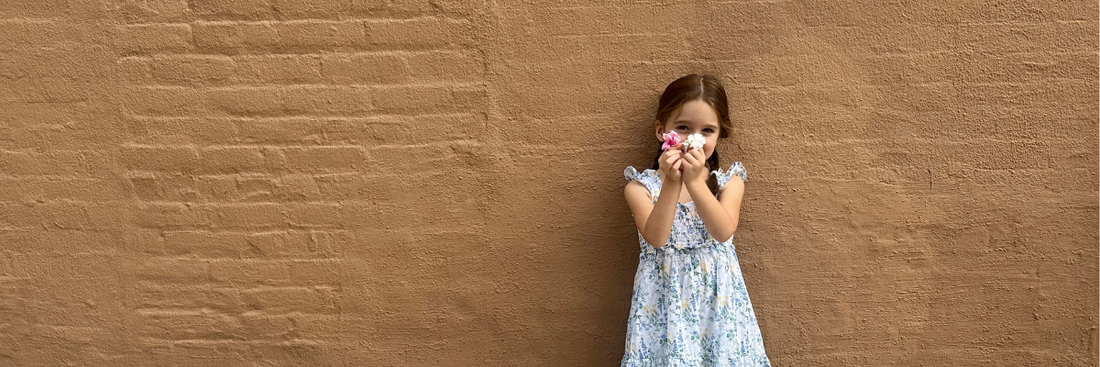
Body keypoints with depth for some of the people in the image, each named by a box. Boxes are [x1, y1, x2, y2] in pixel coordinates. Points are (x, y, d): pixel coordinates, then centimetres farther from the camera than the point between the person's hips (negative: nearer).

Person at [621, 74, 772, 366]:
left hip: (716, 294, 1)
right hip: (665, 294, -1)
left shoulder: (728, 182, 0)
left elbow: (723, 232, -17)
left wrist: (695, 182, -27)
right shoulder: (641, 186, -4)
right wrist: (671, 183, -27)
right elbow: (656, 237, -18)